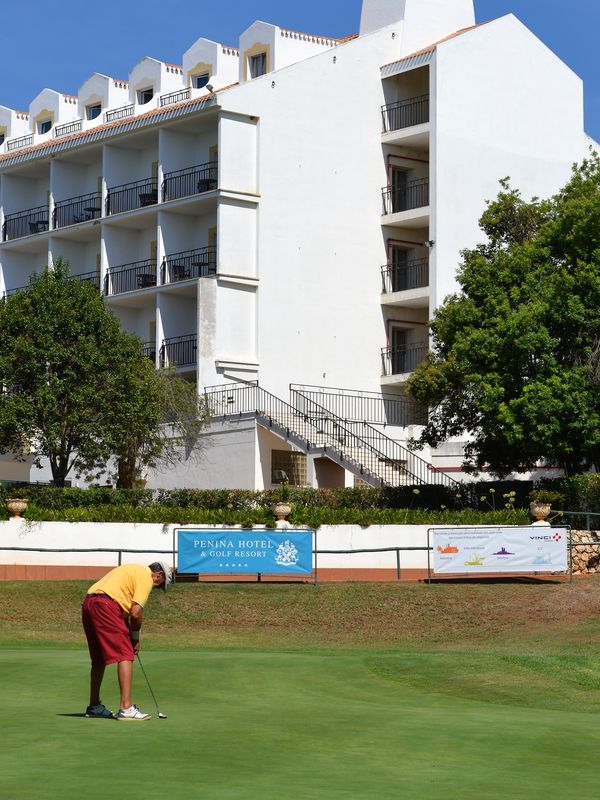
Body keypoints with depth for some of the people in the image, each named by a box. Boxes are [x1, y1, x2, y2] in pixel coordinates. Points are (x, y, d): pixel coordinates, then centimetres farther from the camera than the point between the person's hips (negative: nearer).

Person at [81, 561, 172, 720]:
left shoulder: (134, 570, 28)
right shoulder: (146, 577, -1)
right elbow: (135, 613, -9)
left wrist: (129, 633, 20)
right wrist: (136, 637, 6)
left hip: (88, 603, 10)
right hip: (105, 605, -10)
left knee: (99, 659, 20)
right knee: (125, 655, -8)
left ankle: (94, 706, 28)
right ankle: (126, 708, -14)